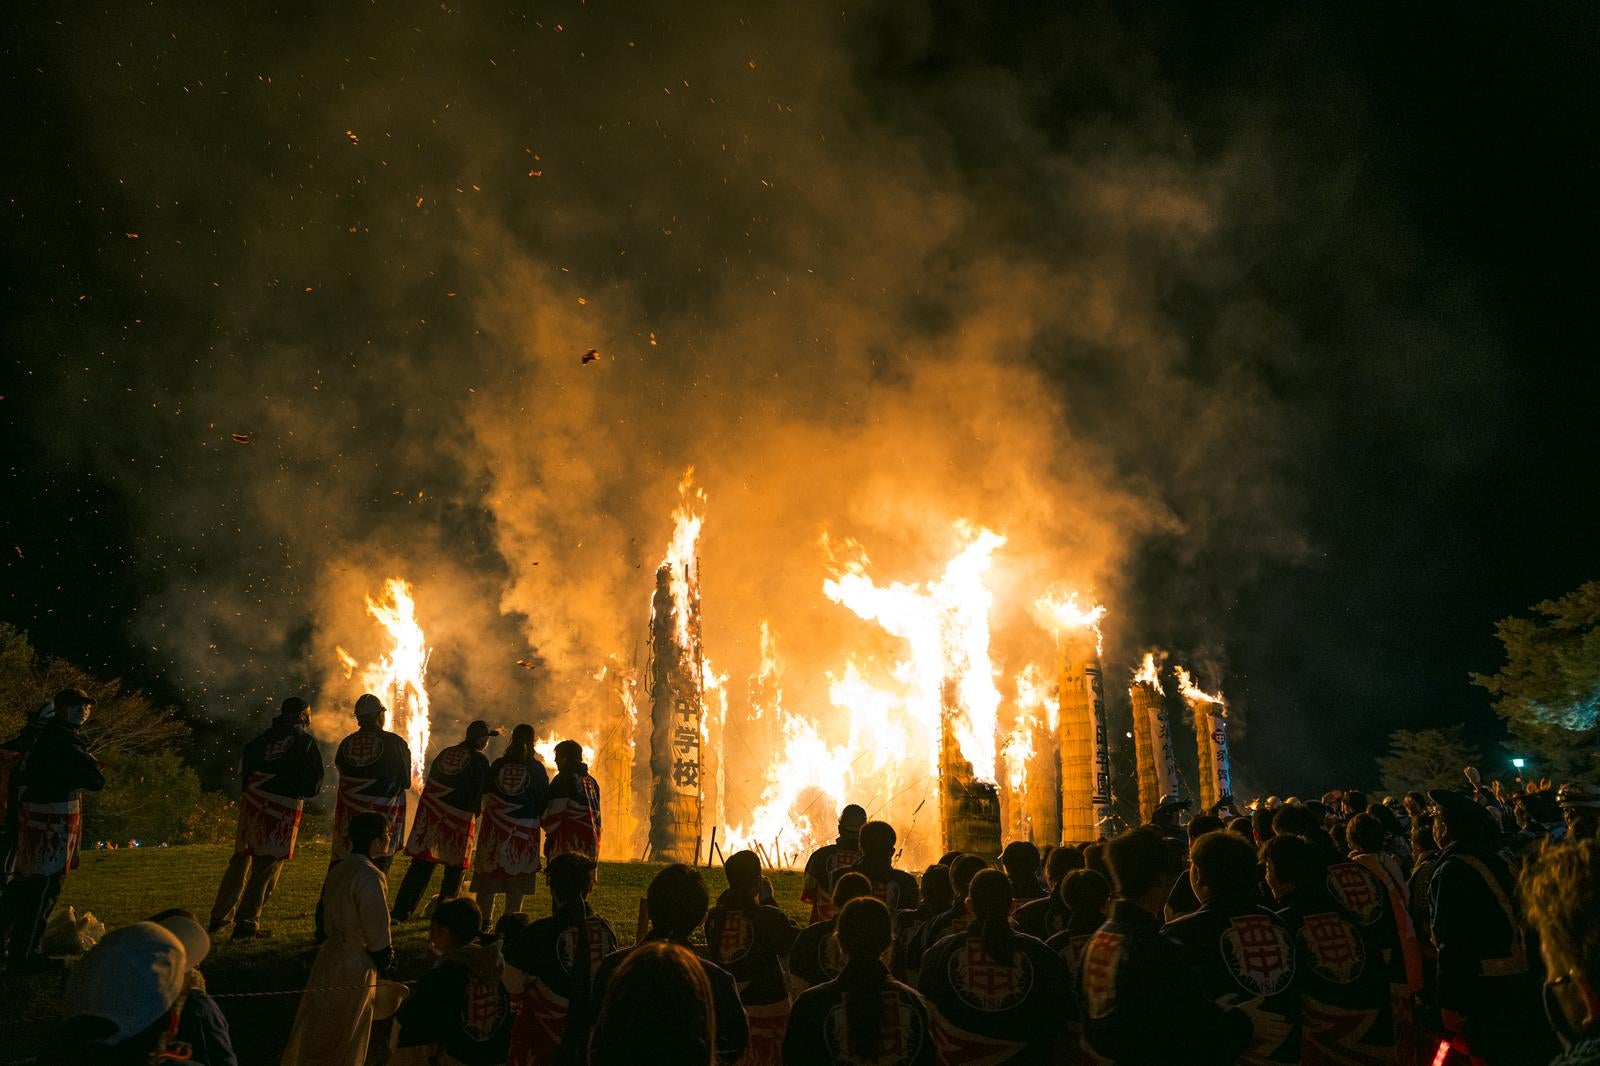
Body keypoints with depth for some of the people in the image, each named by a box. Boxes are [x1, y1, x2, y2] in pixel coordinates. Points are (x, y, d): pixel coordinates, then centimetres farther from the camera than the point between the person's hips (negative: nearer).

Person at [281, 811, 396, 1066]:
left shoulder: (339, 869, 1)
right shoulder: (369, 877, -25)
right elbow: (377, 930, -21)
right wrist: (385, 961, -1)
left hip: (330, 956, 8)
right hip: (356, 967, -8)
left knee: (320, 1031, 23)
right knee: (342, 1037, 9)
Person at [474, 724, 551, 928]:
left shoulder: (498, 764, 3)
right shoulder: (536, 768, -2)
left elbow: (485, 794, 10)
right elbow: (544, 801, -1)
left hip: (494, 826, 2)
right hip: (524, 829, -2)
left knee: (489, 873, 10)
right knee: (517, 880, 4)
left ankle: (484, 920, 11)